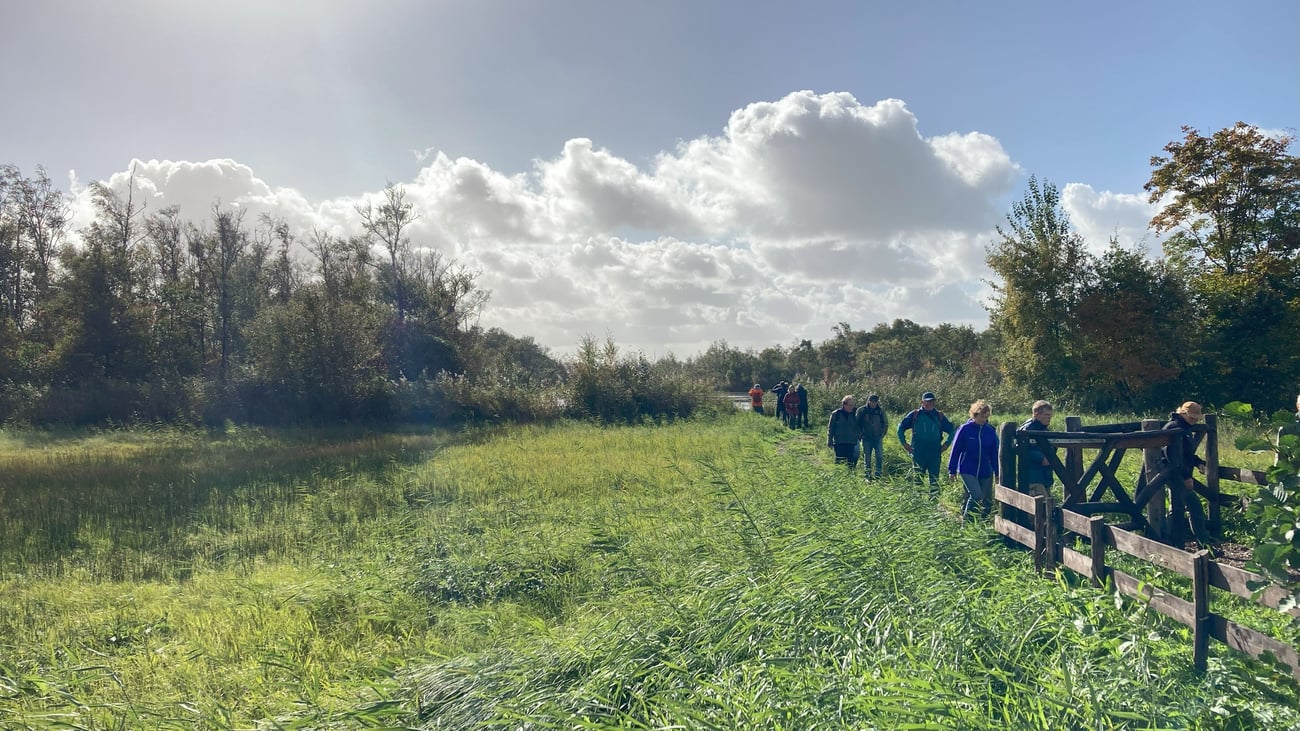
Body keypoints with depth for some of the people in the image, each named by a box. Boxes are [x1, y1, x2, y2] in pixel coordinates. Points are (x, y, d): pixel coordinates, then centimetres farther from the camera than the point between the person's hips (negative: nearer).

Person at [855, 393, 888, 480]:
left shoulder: (881, 411, 4)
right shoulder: (861, 410, -1)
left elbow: (885, 424, 13)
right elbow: (857, 423, 6)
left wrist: (882, 434, 5)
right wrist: (861, 434, 0)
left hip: (878, 438, 1)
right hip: (866, 438, -1)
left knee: (879, 457, -5)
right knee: (867, 458, 1)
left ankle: (878, 475, 0)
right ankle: (867, 476, 6)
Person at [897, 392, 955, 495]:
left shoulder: (939, 416, 9)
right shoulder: (915, 414, 4)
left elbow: (951, 430, 18)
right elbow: (901, 427, 10)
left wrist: (946, 444, 7)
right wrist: (904, 443, 3)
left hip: (935, 453, 2)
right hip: (918, 453, -1)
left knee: (934, 479, 2)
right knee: (917, 479, 1)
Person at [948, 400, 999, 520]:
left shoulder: (991, 431, 4)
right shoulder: (965, 429, -6)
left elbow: (995, 453, 11)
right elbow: (955, 450, -2)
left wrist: (997, 473, 12)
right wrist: (952, 470, -1)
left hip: (986, 472, 4)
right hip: (967, 471, -4)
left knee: (987, 499, 6)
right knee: (976, 495, -19)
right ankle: (965, 520, -4)